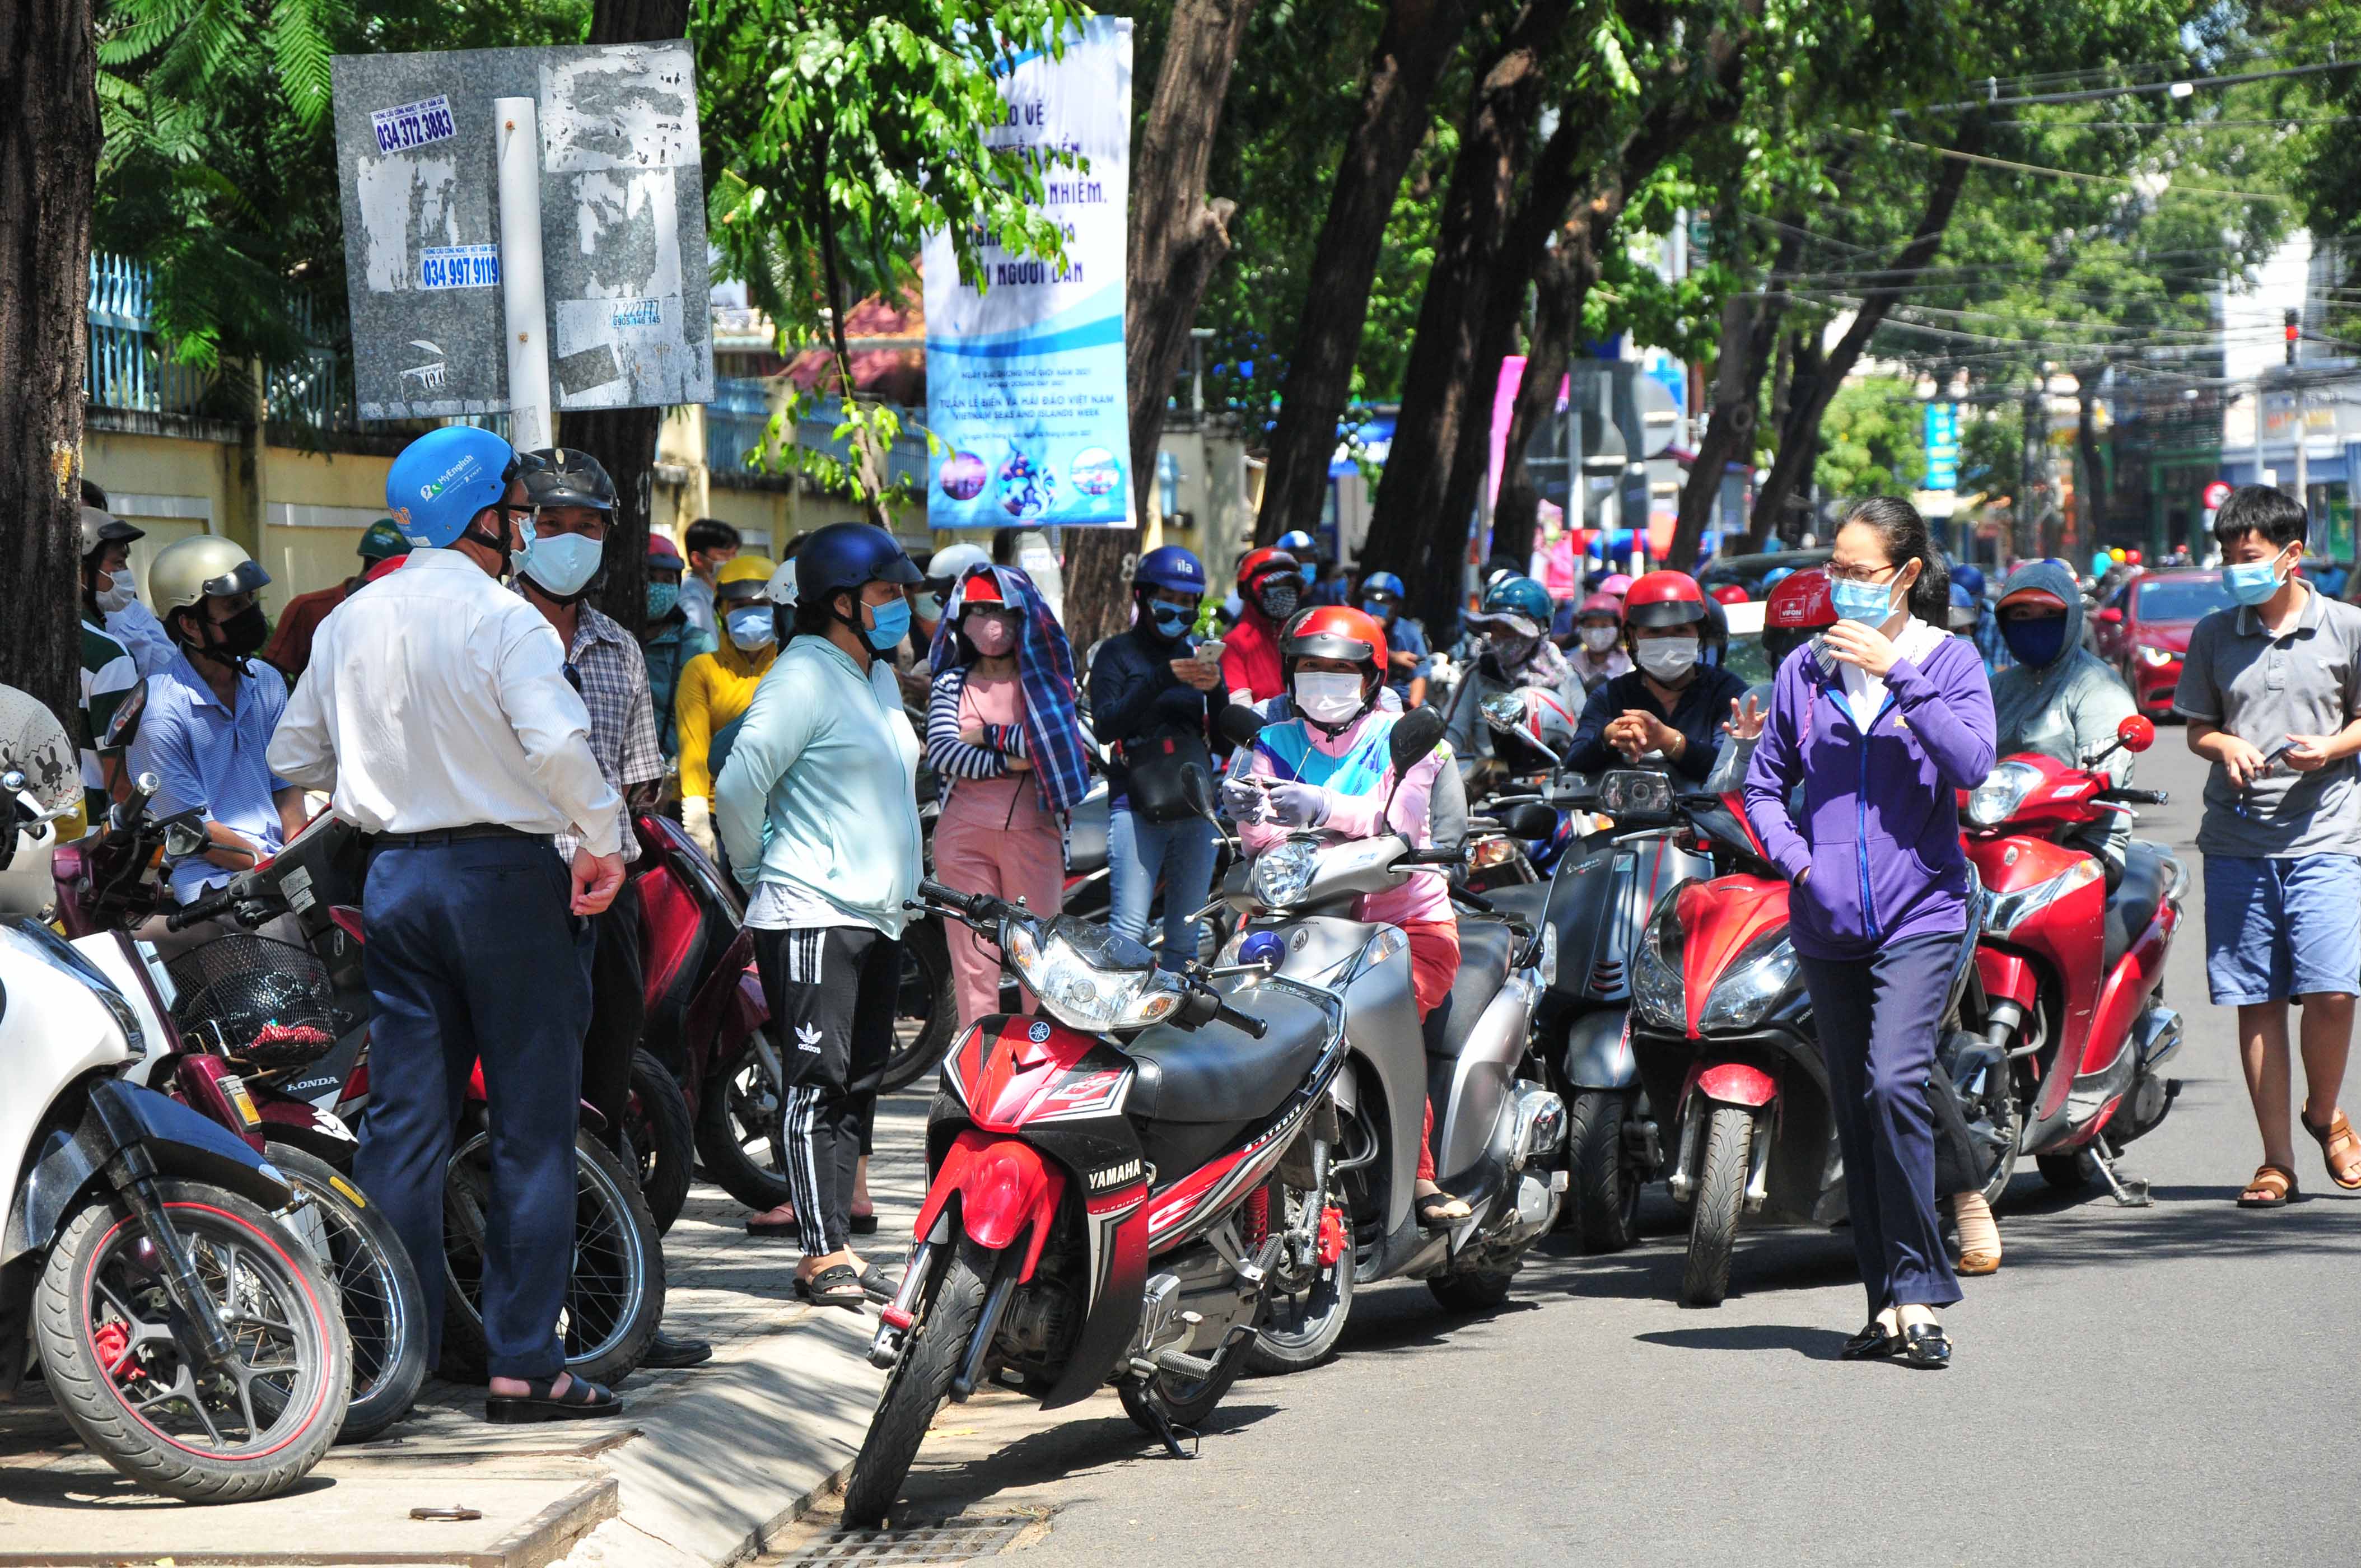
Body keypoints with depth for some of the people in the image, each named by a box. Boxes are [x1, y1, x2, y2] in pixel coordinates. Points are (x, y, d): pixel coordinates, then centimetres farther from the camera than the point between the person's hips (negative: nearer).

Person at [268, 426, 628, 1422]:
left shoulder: (349, 624, 9)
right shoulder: (500, 619, -12)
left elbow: (293, 755, 16)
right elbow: (557, 741, -26)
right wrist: (604, 839, -15)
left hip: (395, 875, 6)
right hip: (502, 872, -6)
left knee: (403, 1116, 9)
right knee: (533, 1123, 0)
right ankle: (524, 1363, -1)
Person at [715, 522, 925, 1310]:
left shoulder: (879, 678, 18)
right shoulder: (804, 677, -12)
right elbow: (738, 785, -16)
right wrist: (761, 872, -5)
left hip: (877, 919, 9)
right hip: (814, 919, -9)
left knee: (858, 1085, 9)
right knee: (817, 1082, -9)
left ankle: (833, 1232, 12)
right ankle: (825, 1253, -10)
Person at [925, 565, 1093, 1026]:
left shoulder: (1043, 678, 9)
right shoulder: (951, 684, 11)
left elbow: (1057, 742, -8)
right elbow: (941, 752, -5)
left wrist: (987, 735, -4)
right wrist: (1009, 763, -11)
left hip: (1032, 828, -1)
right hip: (964, 832, 1)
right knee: (973, 958, 0)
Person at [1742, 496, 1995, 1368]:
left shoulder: (1948, 662, 1)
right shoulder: (1806, 669, 10)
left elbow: (1972, 764, -15)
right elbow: (1764, 781, 16)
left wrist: (1899, 675, -18)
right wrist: (1792, 857, -1)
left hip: (1919, 911, -4)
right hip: (1829, 921, 4)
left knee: (1895, 1082, -21)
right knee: (1853, 1113, 7)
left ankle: (1918, 1292, -14)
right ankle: (1889, 1303, 14)